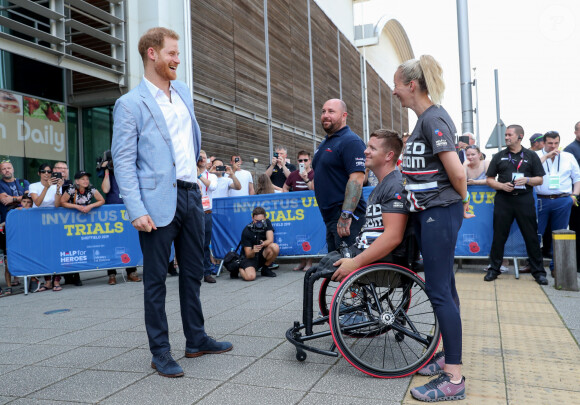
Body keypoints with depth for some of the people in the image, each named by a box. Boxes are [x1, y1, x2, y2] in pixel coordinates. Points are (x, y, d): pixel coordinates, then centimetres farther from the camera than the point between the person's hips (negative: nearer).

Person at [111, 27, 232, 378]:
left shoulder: (185, 93, 14)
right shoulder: (130, 104, -6)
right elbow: (124, 161, -10)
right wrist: (136, 210, -17)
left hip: (191, 194, 7)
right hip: (159, 200, -6)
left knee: (194, 272, 14)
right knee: (156, 279, 3)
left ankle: (196, 339, 28)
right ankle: (160, 352, 16)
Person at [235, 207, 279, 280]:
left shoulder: (267, 223, -5)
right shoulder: (246, 231, -17)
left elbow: (270, 240, -16)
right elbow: (248, 255, -17)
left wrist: (263, 244, -38)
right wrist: (253, 251, -41)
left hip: (262, 254, 4)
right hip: (250, 257, -4)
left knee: (275, 247, -28)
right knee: (250, 277, -32)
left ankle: (265, 269, -2)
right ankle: (239, 269, 6)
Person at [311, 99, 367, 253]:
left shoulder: (351, 141, -13)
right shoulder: (324, 143, 19)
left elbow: (357, 179, -22)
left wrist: (346, 216, -28)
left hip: (346, 217, -10)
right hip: (329, 217, 10)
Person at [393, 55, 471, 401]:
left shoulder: (433, 118, -15)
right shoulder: (425, 119, 15)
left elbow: (457, 171, -20)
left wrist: (462, 201, -3)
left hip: (440, 213, -10)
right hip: (428, 212, 10)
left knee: (439, 290, -7)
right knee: (443, 287, 15)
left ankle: (454, 379, 2)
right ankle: (450, 356, 28)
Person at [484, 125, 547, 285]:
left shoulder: (531, 156, 9)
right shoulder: (499, 156, 11)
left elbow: (540, 179, 8)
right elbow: (489, 180, 9)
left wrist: (527, 180, -12)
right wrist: (502, 185, -9)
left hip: (524, 199, -1)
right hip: (503, 199, 1)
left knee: (531, 236, 2)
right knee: (499, 236, 3)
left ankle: (538, 272, 13)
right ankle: (494, 269, 13)